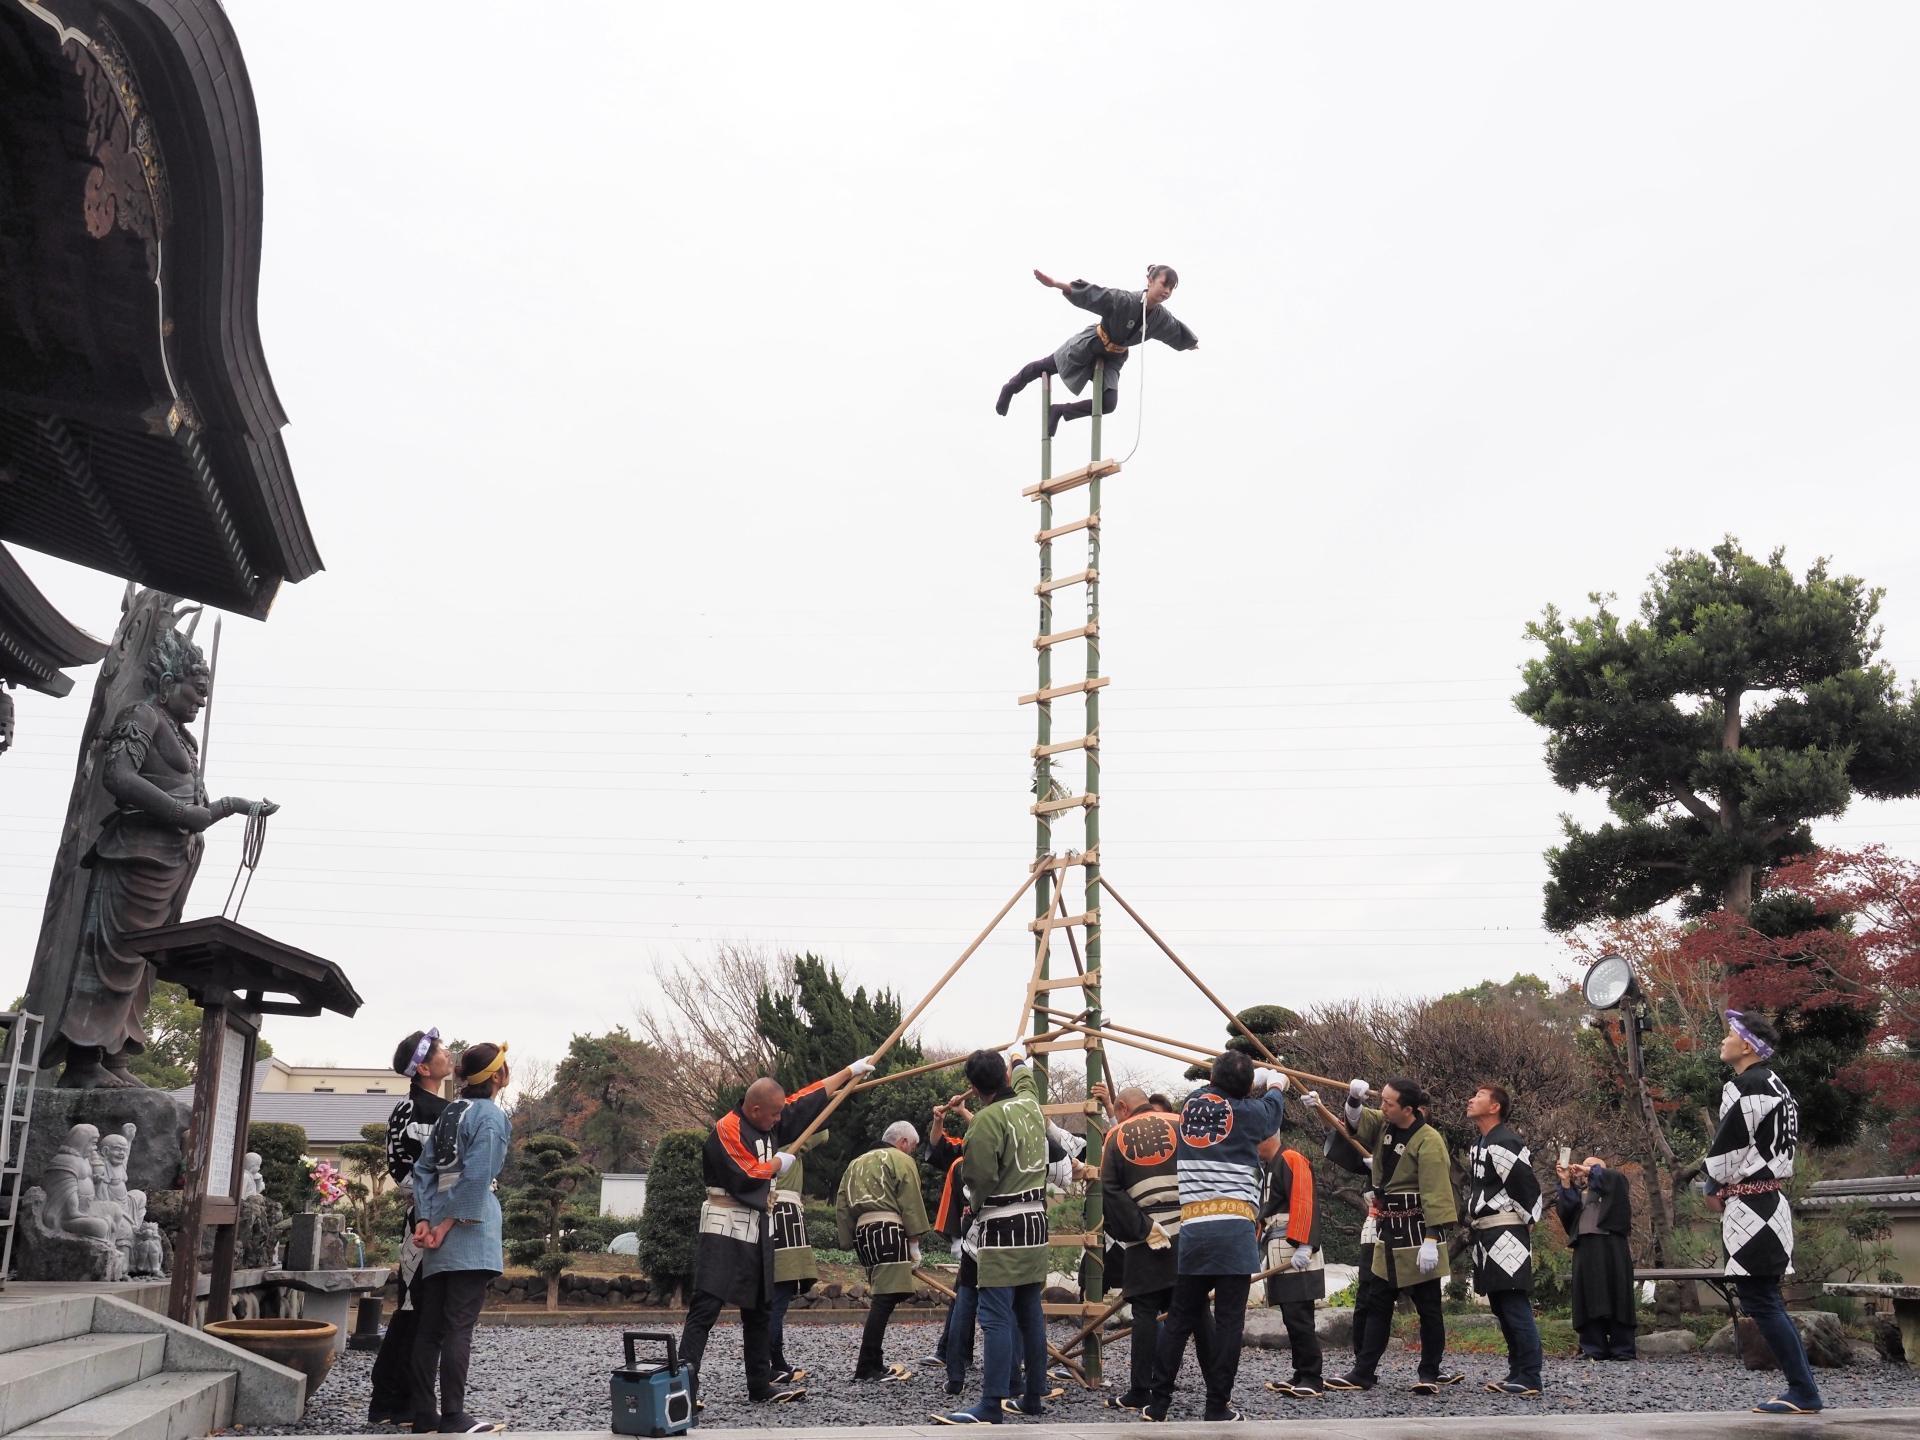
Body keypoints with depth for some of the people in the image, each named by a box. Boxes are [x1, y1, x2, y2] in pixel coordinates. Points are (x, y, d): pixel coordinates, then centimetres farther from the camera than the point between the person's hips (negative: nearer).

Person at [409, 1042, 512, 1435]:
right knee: (459, 1327, -6)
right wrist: (449, 1223, -13)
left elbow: (423, 1168, 11)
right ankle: (452, 1418, -5)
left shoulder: (449, 1113, 16)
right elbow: (477, 1177, -17)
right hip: (470, 1228, -8)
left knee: (429, 1325, 9)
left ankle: (424, 1414, 12)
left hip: (438, 1222, 8)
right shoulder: (491, 1116, -8)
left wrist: (425, 1220, 5)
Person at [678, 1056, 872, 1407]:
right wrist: (777, 1164, -6)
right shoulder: (727, 1129, -16)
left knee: (760, 1309, 14)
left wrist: (850, 1070, 21)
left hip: (759, 1230, 9)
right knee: (707, 1306, -13)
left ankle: (761, 1385, 23)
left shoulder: (770, 1122, 9)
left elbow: (808, 1099, 18)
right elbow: (744, 1177, -24)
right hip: (725, 1231, -9)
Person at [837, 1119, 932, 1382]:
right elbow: (911, 1204, -4)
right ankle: (868, 1366, -17)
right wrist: (914, 1244, -1)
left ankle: (872, 1362, 14)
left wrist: (849, 1240, 17)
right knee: (885, 1298, -11)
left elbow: (841, 1205, 19)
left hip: (862, 1233, 8)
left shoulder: (856, 1164, 25)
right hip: (889, 1231, -8)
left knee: (881, 1297, 14)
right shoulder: (901, 1160, 3)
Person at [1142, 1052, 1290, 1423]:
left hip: (1193, 1226, 4)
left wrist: (1255, 1082, 42)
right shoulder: (1246, 1111, -2)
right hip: (1234, 1228, -4)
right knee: (1229, 1321, 2)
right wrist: (1276, 1086, 42)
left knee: (1180, 1317, 12)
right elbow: (1272, 1111, 21)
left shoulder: (1190, 1104, 10)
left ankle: (1157, 1405, 13)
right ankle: (1218, 1408, 4)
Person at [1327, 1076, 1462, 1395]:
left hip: (1417, 1233, -8)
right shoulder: (1384, 1124, 4)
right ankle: (1362, 1372, 16)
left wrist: (1431, 1239, -25)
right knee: (1374, 1302, 10)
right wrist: (1354, 1098, -16)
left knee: (1427, 1304, 5)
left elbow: (1435, 1193, -21)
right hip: (1387, 1230, 8)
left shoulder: (1428, 1141, -18)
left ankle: (1430, 1372, 17)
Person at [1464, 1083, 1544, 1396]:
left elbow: (1528, 1187, -17)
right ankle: (1518, 1373, 18)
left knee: (1515, 1306, -9)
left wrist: (1525, 1224, -8)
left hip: (1506, 1234, -10)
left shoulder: (1504, 1143, -14)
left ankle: (1529, 1379, -7)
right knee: (1501, 1306, 12)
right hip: (1487, 1235, 10)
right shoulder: (1480, 1144, 18)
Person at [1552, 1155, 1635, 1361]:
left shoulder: (1613, 1185, 16)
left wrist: (1590, 1171, 3)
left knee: (1615, 1294, -7)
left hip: (1610, 1245, -4)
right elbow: (1565, 1211, 8)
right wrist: (1566, 1183, -1)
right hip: (1585, 1247, 4)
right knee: (1589, 1298, -3)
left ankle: (1622, 1348, -6)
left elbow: (1616, 1177, -7)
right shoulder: (1577, 1192, 25)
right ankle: (1594, 1348, -3)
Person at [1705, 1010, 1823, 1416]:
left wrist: (1713, 1188, 3)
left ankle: (1804, 1392, -3)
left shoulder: (1745, 1087, -15)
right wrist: (1723, 1188, 12)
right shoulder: (1773, 1085, 15)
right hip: (1767, 1198, 10)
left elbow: (1727, 1154, -15)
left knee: (1759, 1299, -5)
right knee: (1764, 1299, 13)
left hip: (1748, 1205, -10)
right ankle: (1802, 1388, 15)